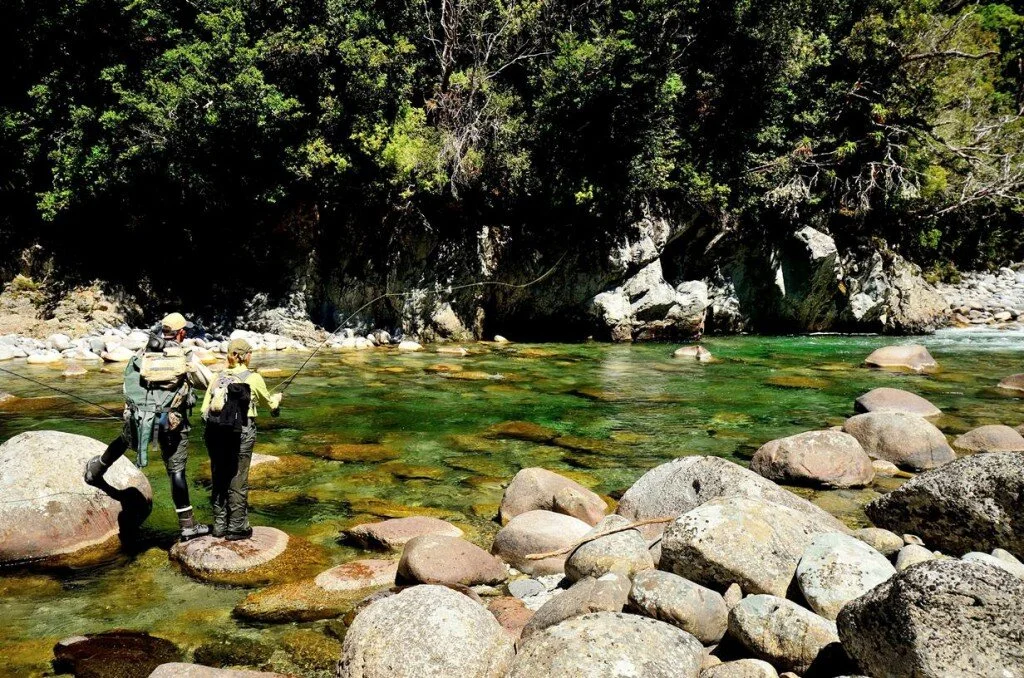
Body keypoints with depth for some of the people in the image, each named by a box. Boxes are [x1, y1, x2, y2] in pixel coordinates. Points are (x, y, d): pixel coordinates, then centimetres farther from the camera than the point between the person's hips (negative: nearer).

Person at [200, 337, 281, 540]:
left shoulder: (219, 377, 9)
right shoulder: (253, 378, -1)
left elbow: (204, 410, 4)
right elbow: (269, 403, 15)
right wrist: (277, 398, 36)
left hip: (215, 432, 4)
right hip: (240, 434, -4)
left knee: (219, 479, 14)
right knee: (237, 481, 4)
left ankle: (219, 525, 22)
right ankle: (237, 527, 10)